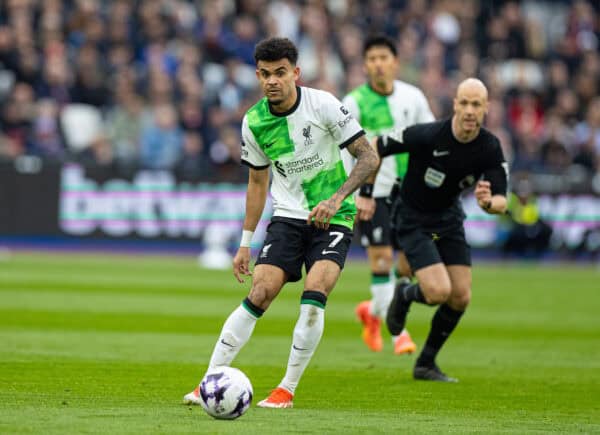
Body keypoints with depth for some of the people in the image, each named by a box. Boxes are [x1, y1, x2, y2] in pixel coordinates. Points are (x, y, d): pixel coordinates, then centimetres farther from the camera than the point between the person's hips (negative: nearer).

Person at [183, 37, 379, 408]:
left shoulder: (323, 105, -14)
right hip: (288, 215, 3)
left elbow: (369, 157, -11)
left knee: (313, 298, -21)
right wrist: (246, 242, 12)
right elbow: (258, 182, 13)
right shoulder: (254, 122, -2)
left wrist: (337, 198, -25)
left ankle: (287, 389, -7)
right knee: (259, 296, -12)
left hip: (333, 217, -3)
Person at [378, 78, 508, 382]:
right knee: (439, 291, -20)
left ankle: (426, 364, 19)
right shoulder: (428, 135, -27)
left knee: (461, 298, 0)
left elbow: (501, 202, -14)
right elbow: (375, 149, -15)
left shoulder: (490, 148, -14)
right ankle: (404, 295, 17)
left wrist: (488, 202, -38)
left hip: (448, 219, 5)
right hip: (412, 218, -5)